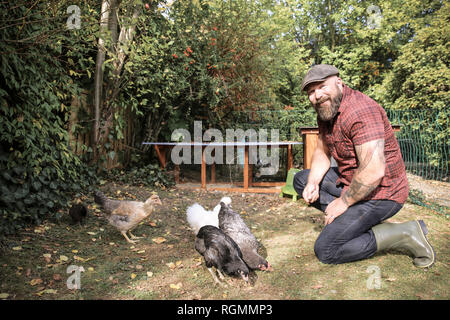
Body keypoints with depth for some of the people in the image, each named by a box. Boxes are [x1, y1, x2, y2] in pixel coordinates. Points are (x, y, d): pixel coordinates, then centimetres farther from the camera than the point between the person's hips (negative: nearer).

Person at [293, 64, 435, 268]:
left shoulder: (360, 110, -26)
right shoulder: (325, 112, 4)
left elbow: (373, 171, -32)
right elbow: (322, 153, 12)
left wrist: (343, 202, -18)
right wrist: (312, 183, -7)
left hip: (379, 192, -9)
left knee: (325, 251, -11)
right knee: (301, 180, 10)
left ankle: (403, 234, -5)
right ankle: (349, 220, 1)